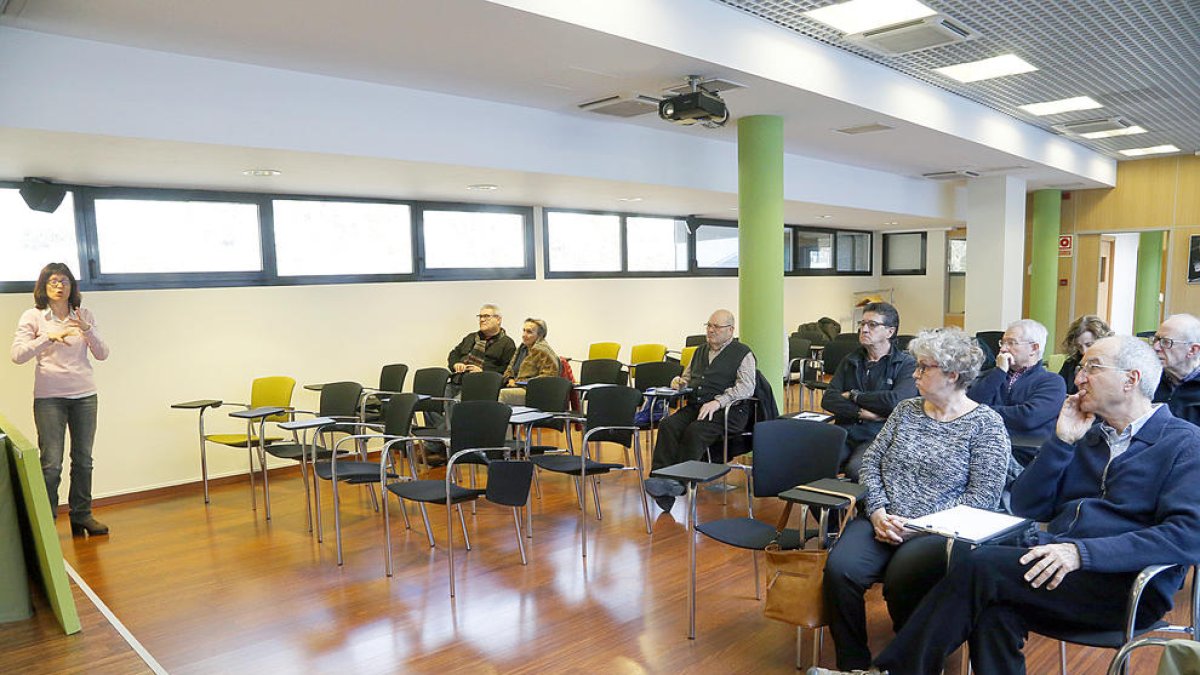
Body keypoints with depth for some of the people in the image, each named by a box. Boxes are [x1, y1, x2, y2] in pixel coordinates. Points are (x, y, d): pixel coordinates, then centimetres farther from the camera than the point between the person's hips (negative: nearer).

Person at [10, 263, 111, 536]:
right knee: (51, 464, -4)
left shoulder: (85, 316, 7)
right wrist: (49, 337, -21)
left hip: (84, 395, 3)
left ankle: (82, 516, 18)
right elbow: (17, 355, -9)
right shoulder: (33, 317, 1)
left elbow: (102, 354, 3)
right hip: (49, 398, -2)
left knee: (83, 459, 7)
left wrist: (87, 330, -12)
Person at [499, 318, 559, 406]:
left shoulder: (542, 351, -7)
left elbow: (548, 376, -14)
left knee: (503, 393, -31)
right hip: (517, 387, 8)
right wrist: (511, 380, 4)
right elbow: (510, 369, 26)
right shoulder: (522, 348, 20)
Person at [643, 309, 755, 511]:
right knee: (668, 425, -24)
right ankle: (660, 480, -32)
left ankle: (681, 481, -27)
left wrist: (718, 401, -22)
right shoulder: (700, 351, 26)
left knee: (695, 431, -34)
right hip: (695, 406, 6)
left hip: (727, 411, -5)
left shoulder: (743, 353, 4)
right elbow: (688, 377, 36)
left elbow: (746, 388, -9)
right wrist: (679, 381, 10)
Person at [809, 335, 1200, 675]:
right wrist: (1061, 441, 2)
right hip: (1058, 569, 5)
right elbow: (1025, 507, 13)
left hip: (1127, 584, -5)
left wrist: (1082, 551, -23)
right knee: (996, 609, -29)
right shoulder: (1086, 436, 21)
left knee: (981, 567, -26)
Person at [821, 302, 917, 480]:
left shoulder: (906, 364, 3)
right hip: (846, 433, 4)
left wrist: (854, 396, -2)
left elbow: (896, 400, -15)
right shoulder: (850, 361, 17)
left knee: (856, 469, -34)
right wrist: (861, 412, -11)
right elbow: (828, 399, 6)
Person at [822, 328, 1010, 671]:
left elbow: (984, 497, -9)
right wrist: (878, 512, -7)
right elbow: (871, 463, 10)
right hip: (883, 522, 4)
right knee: (839, 568, -24)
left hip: (937, 531, -4)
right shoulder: (906, 410, 13)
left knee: (901, 579, -31)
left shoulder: (986, 424, -2)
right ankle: (853, 663, -4)